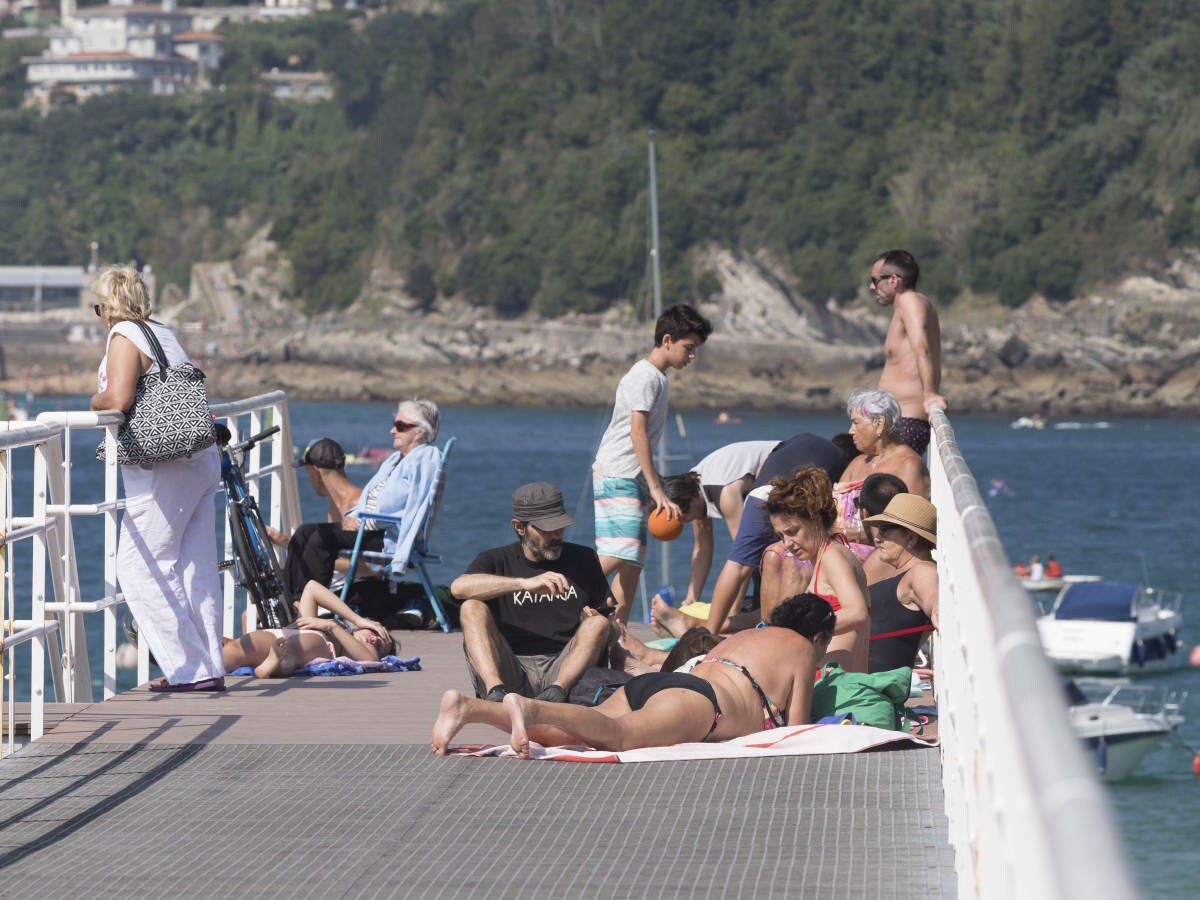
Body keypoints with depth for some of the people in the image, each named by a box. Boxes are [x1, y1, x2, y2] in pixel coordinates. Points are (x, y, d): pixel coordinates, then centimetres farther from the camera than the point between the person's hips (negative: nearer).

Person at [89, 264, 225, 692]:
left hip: (164, 468, -9)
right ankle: (210, 668, 9)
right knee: (195, 567, 9)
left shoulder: (124, 335, -7)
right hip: (202, 460, 9)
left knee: (140, 565, -4)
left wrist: (96, 400, 1)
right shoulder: (163, 332, 18)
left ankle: (189, 668, -8)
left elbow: (118, 400, -20)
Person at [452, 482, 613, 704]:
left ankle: (558, 690, -42)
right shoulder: (496, 560, 10)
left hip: (564, 670, 1)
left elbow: (607, 620, 16)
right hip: (509, 674, -1)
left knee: (597, 622, -20)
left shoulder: (582, 559, 17)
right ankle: (496, 692, -43)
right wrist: (525, 583, -24)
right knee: (471, 608, -20)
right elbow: (459, 587, -13)